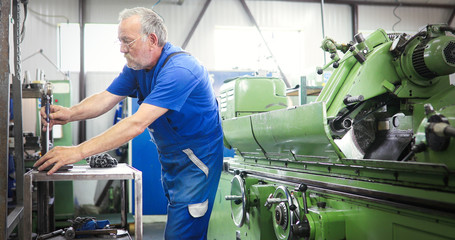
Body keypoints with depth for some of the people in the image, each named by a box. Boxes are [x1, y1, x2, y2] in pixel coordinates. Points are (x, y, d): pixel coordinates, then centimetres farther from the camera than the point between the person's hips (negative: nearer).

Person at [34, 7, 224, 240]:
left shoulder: (179, 70, -29)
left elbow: (138, 123, -36)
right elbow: (105, 98, -2)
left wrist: (79, 151, -38)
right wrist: (70, 113, -23)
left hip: (197, 159, -9)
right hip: (170, 159, 9)